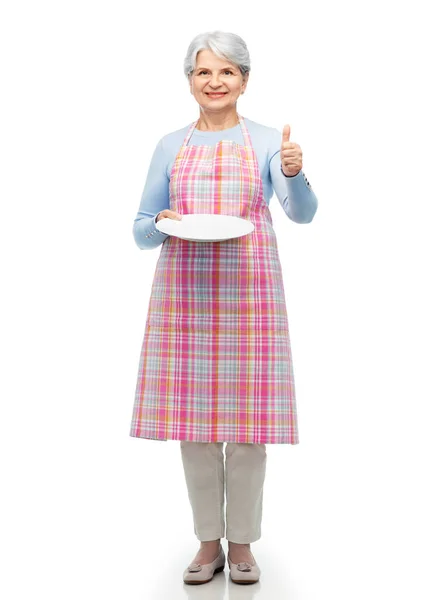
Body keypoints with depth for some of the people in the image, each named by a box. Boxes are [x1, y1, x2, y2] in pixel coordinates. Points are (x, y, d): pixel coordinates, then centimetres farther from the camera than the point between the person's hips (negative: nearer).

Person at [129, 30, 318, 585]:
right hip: (184, 293, 2)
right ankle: (209, 542, 22)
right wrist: (163, 223, -9)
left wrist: (296, 173, -28)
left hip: (250, 291, -1)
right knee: (193, 419, 4)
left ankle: (242, 543, 21)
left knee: (248, 421, 0)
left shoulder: (268, 142, 7)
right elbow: (141, 230, 13)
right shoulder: (170, 146, 13)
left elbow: (302, 213, -8)